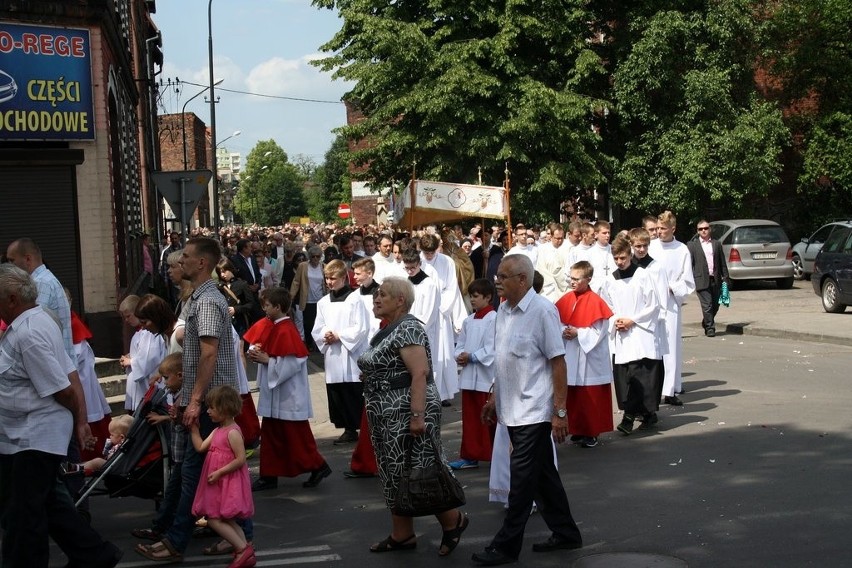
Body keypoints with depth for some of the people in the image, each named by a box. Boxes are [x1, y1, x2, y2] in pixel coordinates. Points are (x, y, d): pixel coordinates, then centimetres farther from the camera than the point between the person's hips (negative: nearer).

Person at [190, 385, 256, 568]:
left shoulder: (232, 432, -18)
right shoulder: (217, 431, 10)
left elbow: (241, 459, -22)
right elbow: (200, 447, 3)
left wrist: (219, 472, -22)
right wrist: (194, 428, 4)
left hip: (229, 482, -10)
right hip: (218, 483, 10)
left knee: (214, 519, -10)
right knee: (227, 520, 13)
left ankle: (243, 549, -7)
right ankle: (245, 551, 15)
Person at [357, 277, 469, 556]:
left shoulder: (407, 329, -16)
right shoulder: (386, 331, 14)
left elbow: (420, 373, -24)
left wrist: (418, 416, -28)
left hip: (407, 415, -10)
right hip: (387, 417, 10)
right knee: (394, 475, 11)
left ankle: (453, 520, 10)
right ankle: (402, 535, 18)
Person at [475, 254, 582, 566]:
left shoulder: (542, 310, -15)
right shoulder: (503, 311, 8)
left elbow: (558, 362, -15)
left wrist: (560, 411, -17)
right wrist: (495, 397, 18)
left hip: (533, 411, -8)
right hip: (512, 409, 8)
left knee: (522, 480, -1)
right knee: (542, 474, 16)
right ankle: (565, 534, 27)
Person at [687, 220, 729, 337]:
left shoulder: (717, 244, 14)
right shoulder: (692, 245, 4)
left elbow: (723, 263, 13)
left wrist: (725, 279, 6)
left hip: (715, 280, 4)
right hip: (702, 280, -4)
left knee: (715, 306, 9)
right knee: (707, 305, -8)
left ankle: (706, 323, 31)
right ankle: (710, 328, 2)